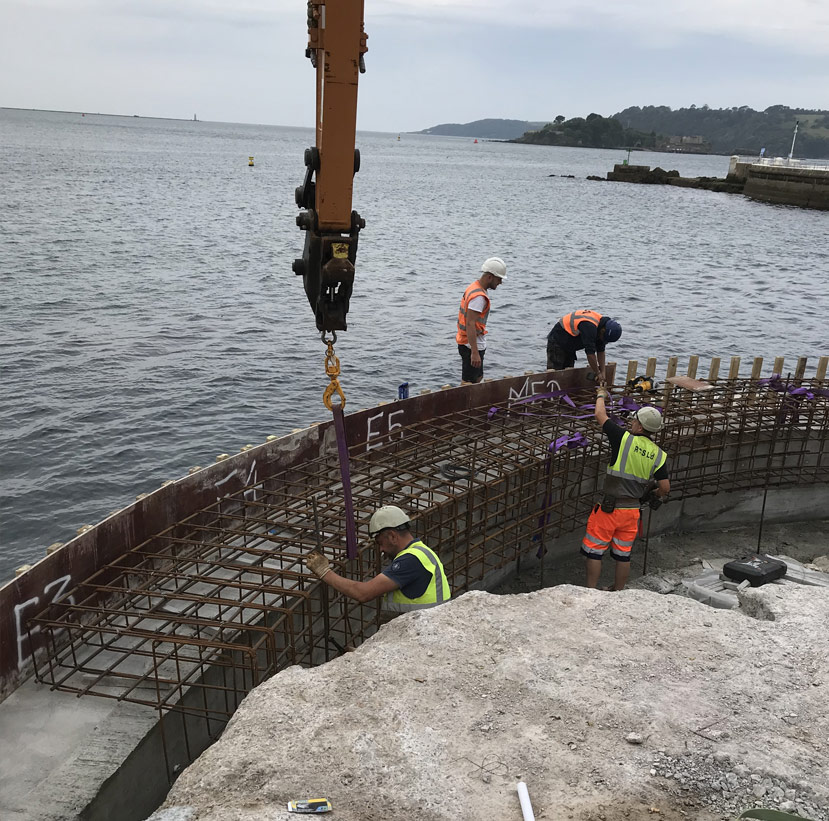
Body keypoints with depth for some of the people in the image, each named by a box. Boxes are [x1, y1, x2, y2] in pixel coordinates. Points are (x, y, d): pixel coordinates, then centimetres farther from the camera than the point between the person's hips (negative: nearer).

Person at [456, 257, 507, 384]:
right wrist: (475, 353, -29)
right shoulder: (478, 296, -21)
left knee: (478, 378, 20)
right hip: (472, 345, -10)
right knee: (468, 383, -6)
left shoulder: (474, 287, 11)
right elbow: (470, 324, -27)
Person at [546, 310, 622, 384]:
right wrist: (598, 374, -22)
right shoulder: (589, 326, -33)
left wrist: (603, 372, -2)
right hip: (557, 342, -9)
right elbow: (590, 353, -32)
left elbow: (600, 351, 2)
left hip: (569, 347, 10)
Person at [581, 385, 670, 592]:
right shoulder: (659, 455, -1)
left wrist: (601, 396, 17)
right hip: (632, 511, 5)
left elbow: (600, 415, -2)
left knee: (594, 551, 8)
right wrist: (654, 496, 22)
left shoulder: (625, 439, -13)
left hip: (609, 508, -5)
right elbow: (665, 487, 0)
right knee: (623, 555, 17)